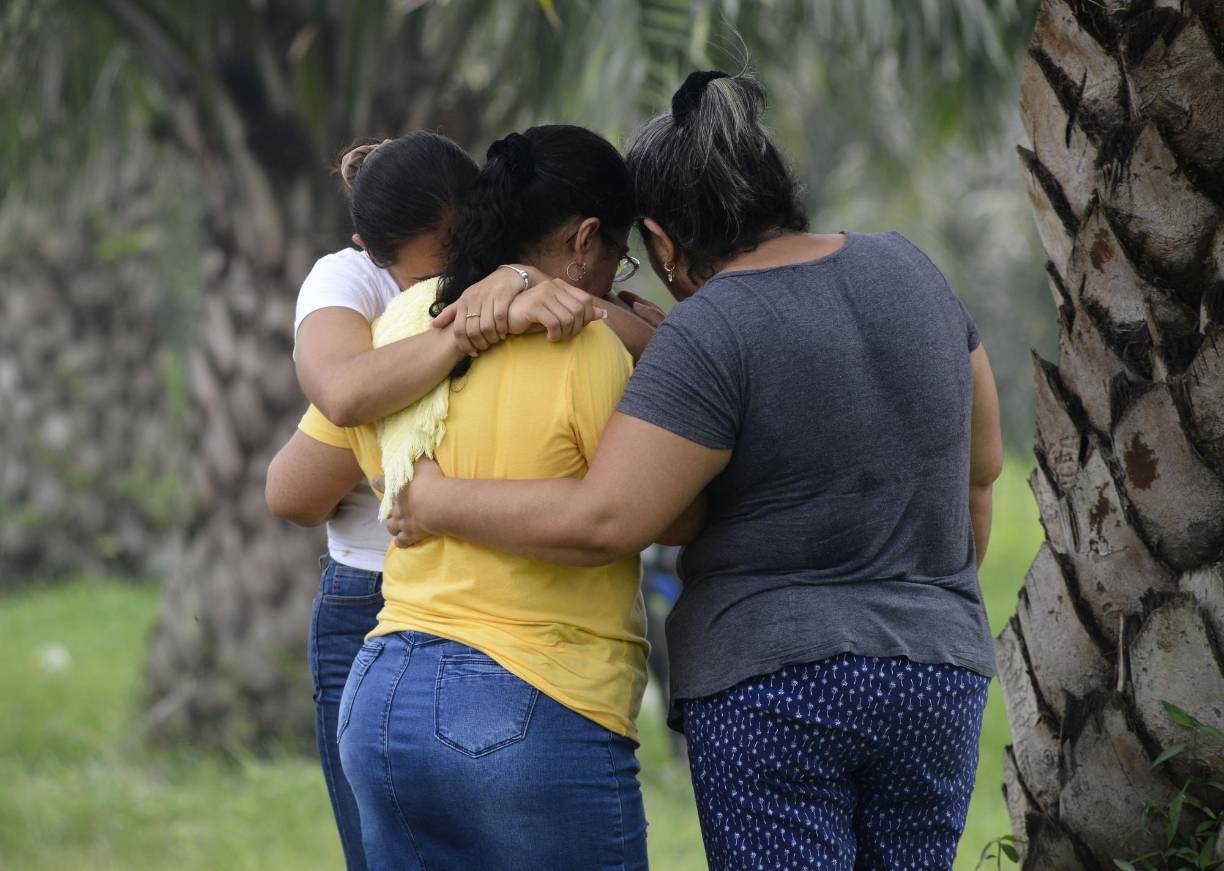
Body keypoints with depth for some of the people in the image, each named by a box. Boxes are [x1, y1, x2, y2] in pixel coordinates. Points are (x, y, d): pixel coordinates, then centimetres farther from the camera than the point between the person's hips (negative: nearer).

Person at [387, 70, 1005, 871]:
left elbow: (600, 523, -19)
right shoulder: (903, 270, 5)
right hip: (934, 680, 6)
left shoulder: (711, 336, -13)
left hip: (770, 684, -6)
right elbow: (978, 463, 14)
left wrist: (443, 506, -5)